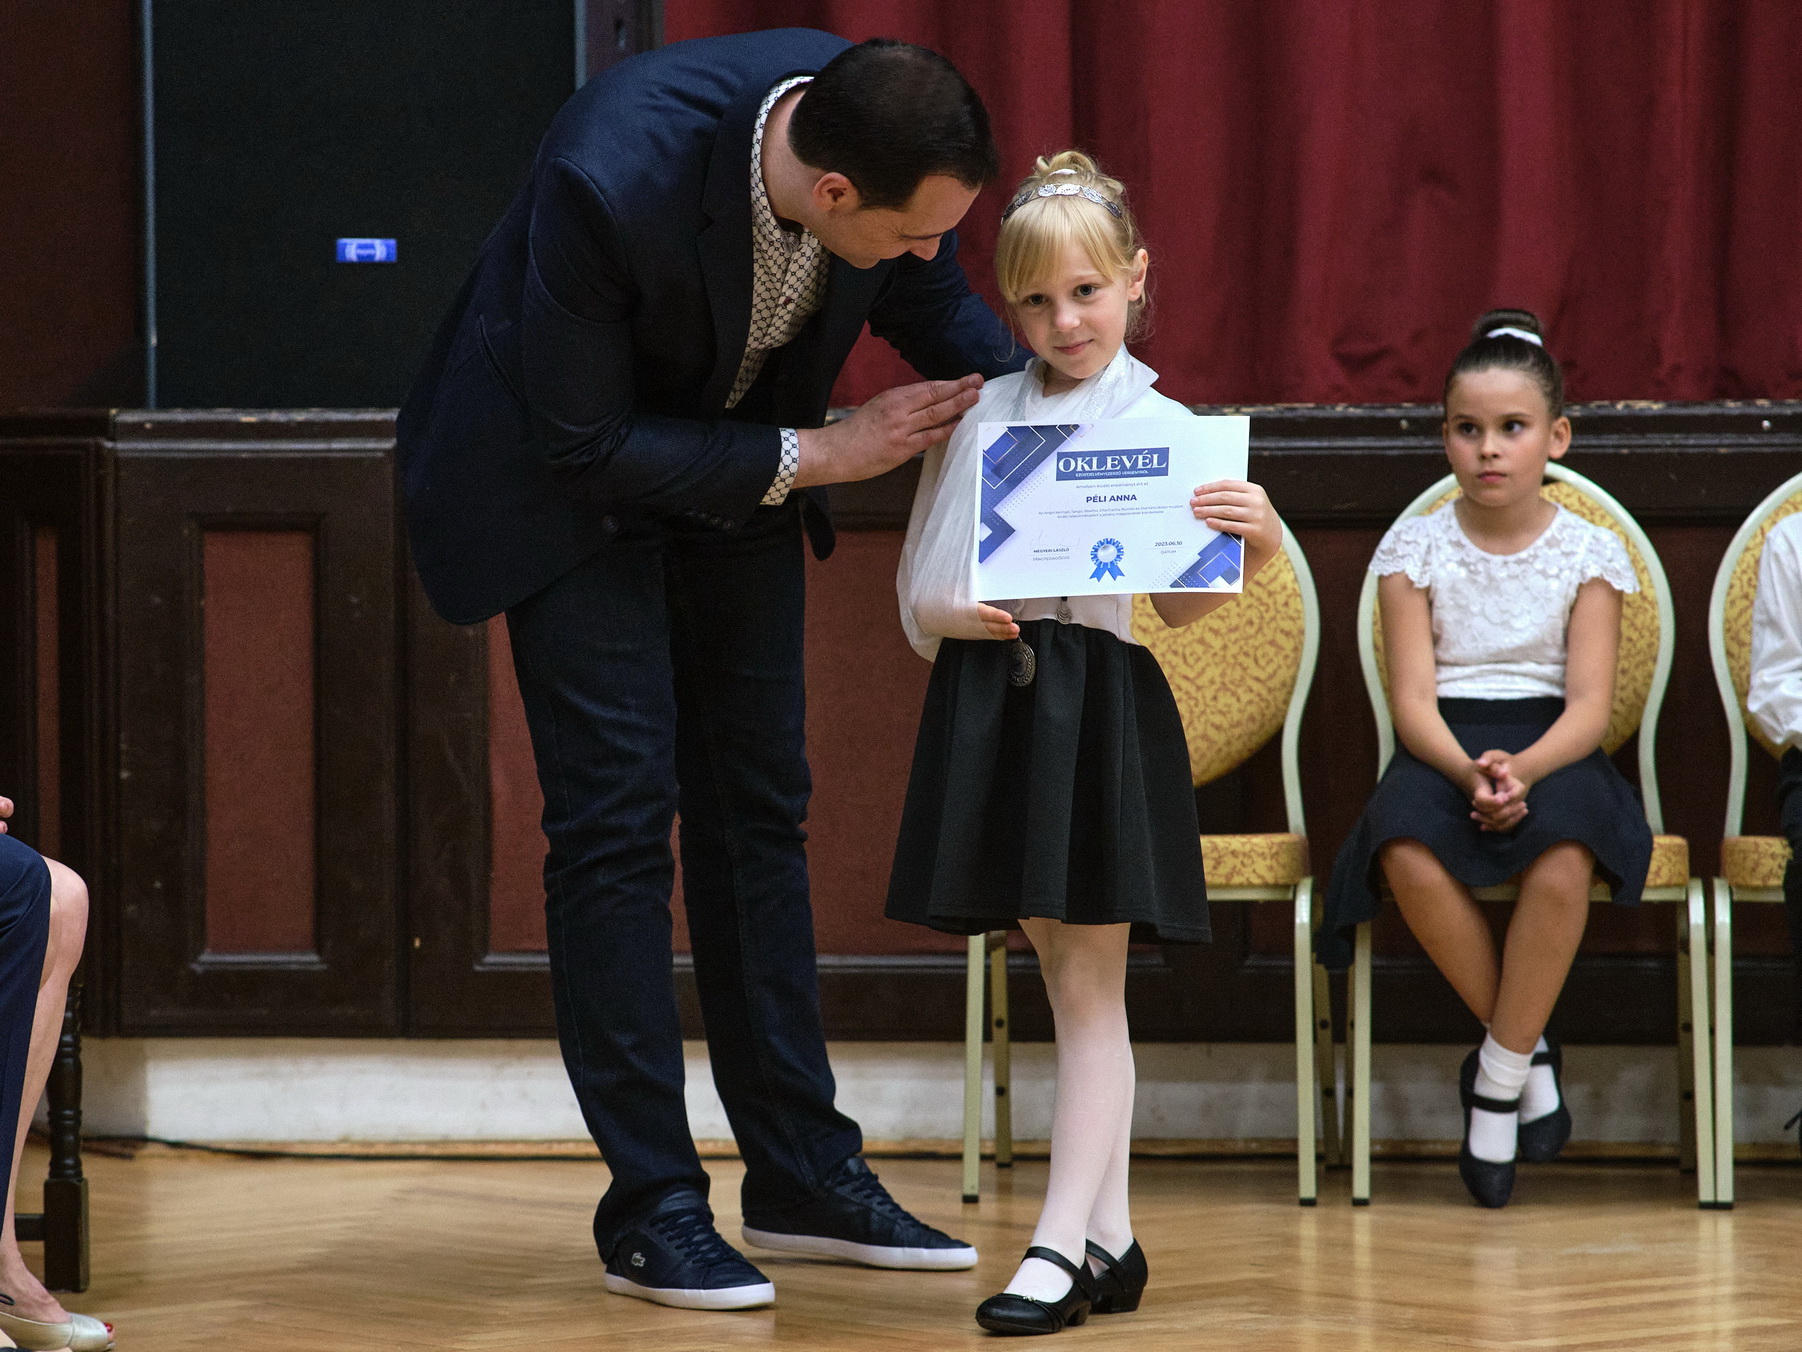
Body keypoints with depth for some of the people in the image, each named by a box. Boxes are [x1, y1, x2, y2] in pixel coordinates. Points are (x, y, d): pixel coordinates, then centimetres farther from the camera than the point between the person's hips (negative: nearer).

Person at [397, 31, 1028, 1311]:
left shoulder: (878, 127, -22)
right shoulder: (613, 181, -39)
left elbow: (935, 304, 0)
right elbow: (582, 444, -27)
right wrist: (809, 457, -24)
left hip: (735, 458, 6)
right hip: (569, 471, -6)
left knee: (758, 805, 9)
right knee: (619, 814, -9)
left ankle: (804, 1172, 17)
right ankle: (651, 1207, -2)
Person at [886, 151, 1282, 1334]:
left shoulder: (1163, 429, 0)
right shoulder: (977, 415, 6)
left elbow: (1177, 604, -3)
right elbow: (921, 591, 9)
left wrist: (1253, 541, -20)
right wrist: (951, 617, -13)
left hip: (1099, 695, -3)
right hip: (990, 699, 3)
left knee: (1090, 981, -2)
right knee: (1063, 975, 9)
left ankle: (1062, 1243, -5)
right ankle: (1110, 1237, 16)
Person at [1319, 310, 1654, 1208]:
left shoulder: (1589, 552, 6)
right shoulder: (1415, 548, 7)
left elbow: (1589, 706, -4)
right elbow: (1413, 700, -2)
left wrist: (1522, 768, -25)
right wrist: (1467, 771, -24)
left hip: (1552, 745, -1)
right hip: (1441, 747, 1)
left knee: (1563, 855, -37)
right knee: (1410, 856, -35)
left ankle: (1497, 1077, -19)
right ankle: (1529, 1050, -15)